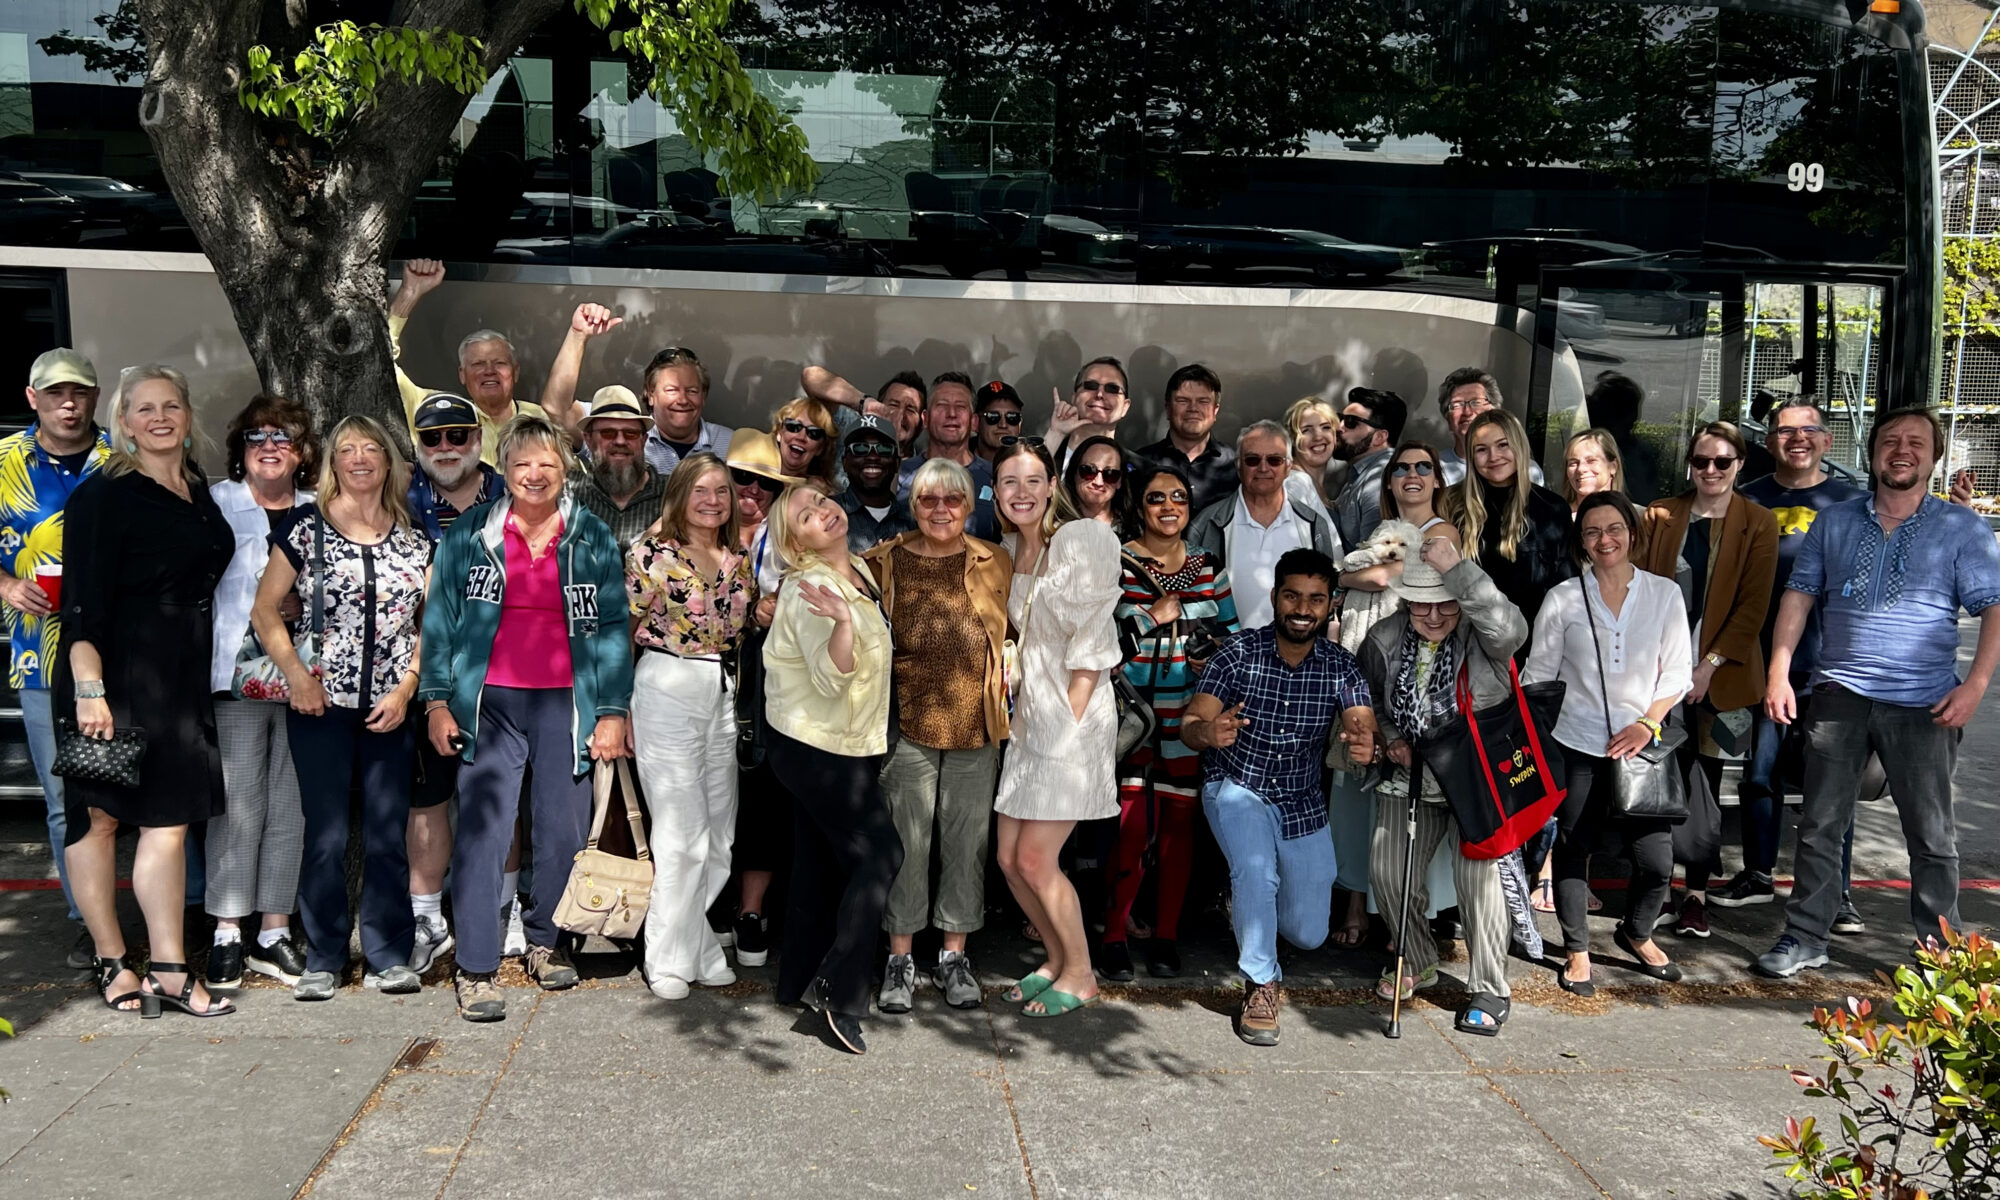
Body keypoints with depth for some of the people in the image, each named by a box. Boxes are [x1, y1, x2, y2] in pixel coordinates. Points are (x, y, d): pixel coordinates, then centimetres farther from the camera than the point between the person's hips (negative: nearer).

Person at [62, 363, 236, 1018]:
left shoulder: (200, 492, 14)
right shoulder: (104, 495, -7)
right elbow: (83, 602, -13)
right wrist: (89, 689, -21)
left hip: (179, 679, 6)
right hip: (114, 677, -6)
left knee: (170, 817, 5)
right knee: (98, 814, 4)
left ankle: (169, 970, 9)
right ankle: (112, 962, 13)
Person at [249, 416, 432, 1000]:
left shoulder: (415, 540, 9)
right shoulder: (306, 526, 2)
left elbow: (430, 624, 9)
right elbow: (264, 610, 3)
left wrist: (407, 687, -4)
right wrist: (296, 674, -8)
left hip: (390, 707, 2)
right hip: (322, 704, -2)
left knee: (389, 833, 4)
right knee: (327, 835, 1)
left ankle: (388, 958, 13)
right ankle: (322, 961, 12)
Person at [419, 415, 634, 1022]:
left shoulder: (593, 537, 7)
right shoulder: (470, 534, 6)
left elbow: (615, 626, 6)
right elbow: (440, 617, 9)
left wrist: (613, 711, 0)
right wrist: (437, 700, 1)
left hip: (567, 703, 1)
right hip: (491, 701, -1)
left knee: (563, 833, 4)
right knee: (481, 831, -7)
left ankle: (545, 940, 26)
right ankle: (476, 970, 0)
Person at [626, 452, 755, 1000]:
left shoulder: (738, 561, 11)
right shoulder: (652, 552, -7)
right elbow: (622, 631, -7)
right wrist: (618, 709, -7)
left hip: (723, 693, 6)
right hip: (666, 689, -6)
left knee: (719, 833, 9)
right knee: (682, 833, -4)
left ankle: (695, 947, 23)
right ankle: (669, 960, 9)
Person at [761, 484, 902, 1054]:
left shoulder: (859, 571, 6)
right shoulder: (808, 590, -22)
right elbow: (830, 678, -32)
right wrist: (842, 620, -44)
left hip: (848, 743, 9)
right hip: (817, 747, -9)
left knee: (820, 864, 15)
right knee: (880, 854, -9)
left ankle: (800, 982, 26)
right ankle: (839, 994, -3)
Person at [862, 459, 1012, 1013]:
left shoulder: (996, 563, 7)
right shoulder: (885, 562, 1)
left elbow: (1013, 632, 19)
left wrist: (1008, 665, 3)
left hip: (976, 727, 2)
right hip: (909, 724, -2)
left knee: (967, 842, 8)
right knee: (906, 843, 2)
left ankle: (954, 956, 22)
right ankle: (899, 959, 16)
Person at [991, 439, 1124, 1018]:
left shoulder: (1082, 539, -12)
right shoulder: (1007, 550, 11)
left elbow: (1092, 643, -14)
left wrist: (1067, 721, -16)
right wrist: (1018, 706, 5)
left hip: (1074, 717, -7)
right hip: (1028, 719, 7)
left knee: (1035, 859, -6)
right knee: (1010, 858, 9)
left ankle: (1080, 976, 13)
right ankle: (1057, 958, 29)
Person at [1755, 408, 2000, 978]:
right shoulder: (1834, 523, 10)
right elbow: (1799, 594, 10)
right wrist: (1778, 674, 1)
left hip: (1923, 706, -2)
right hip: (1839, 695, 2)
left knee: (1931, 836, 6)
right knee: (1820, 824, 6)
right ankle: (1804, 938, 16)